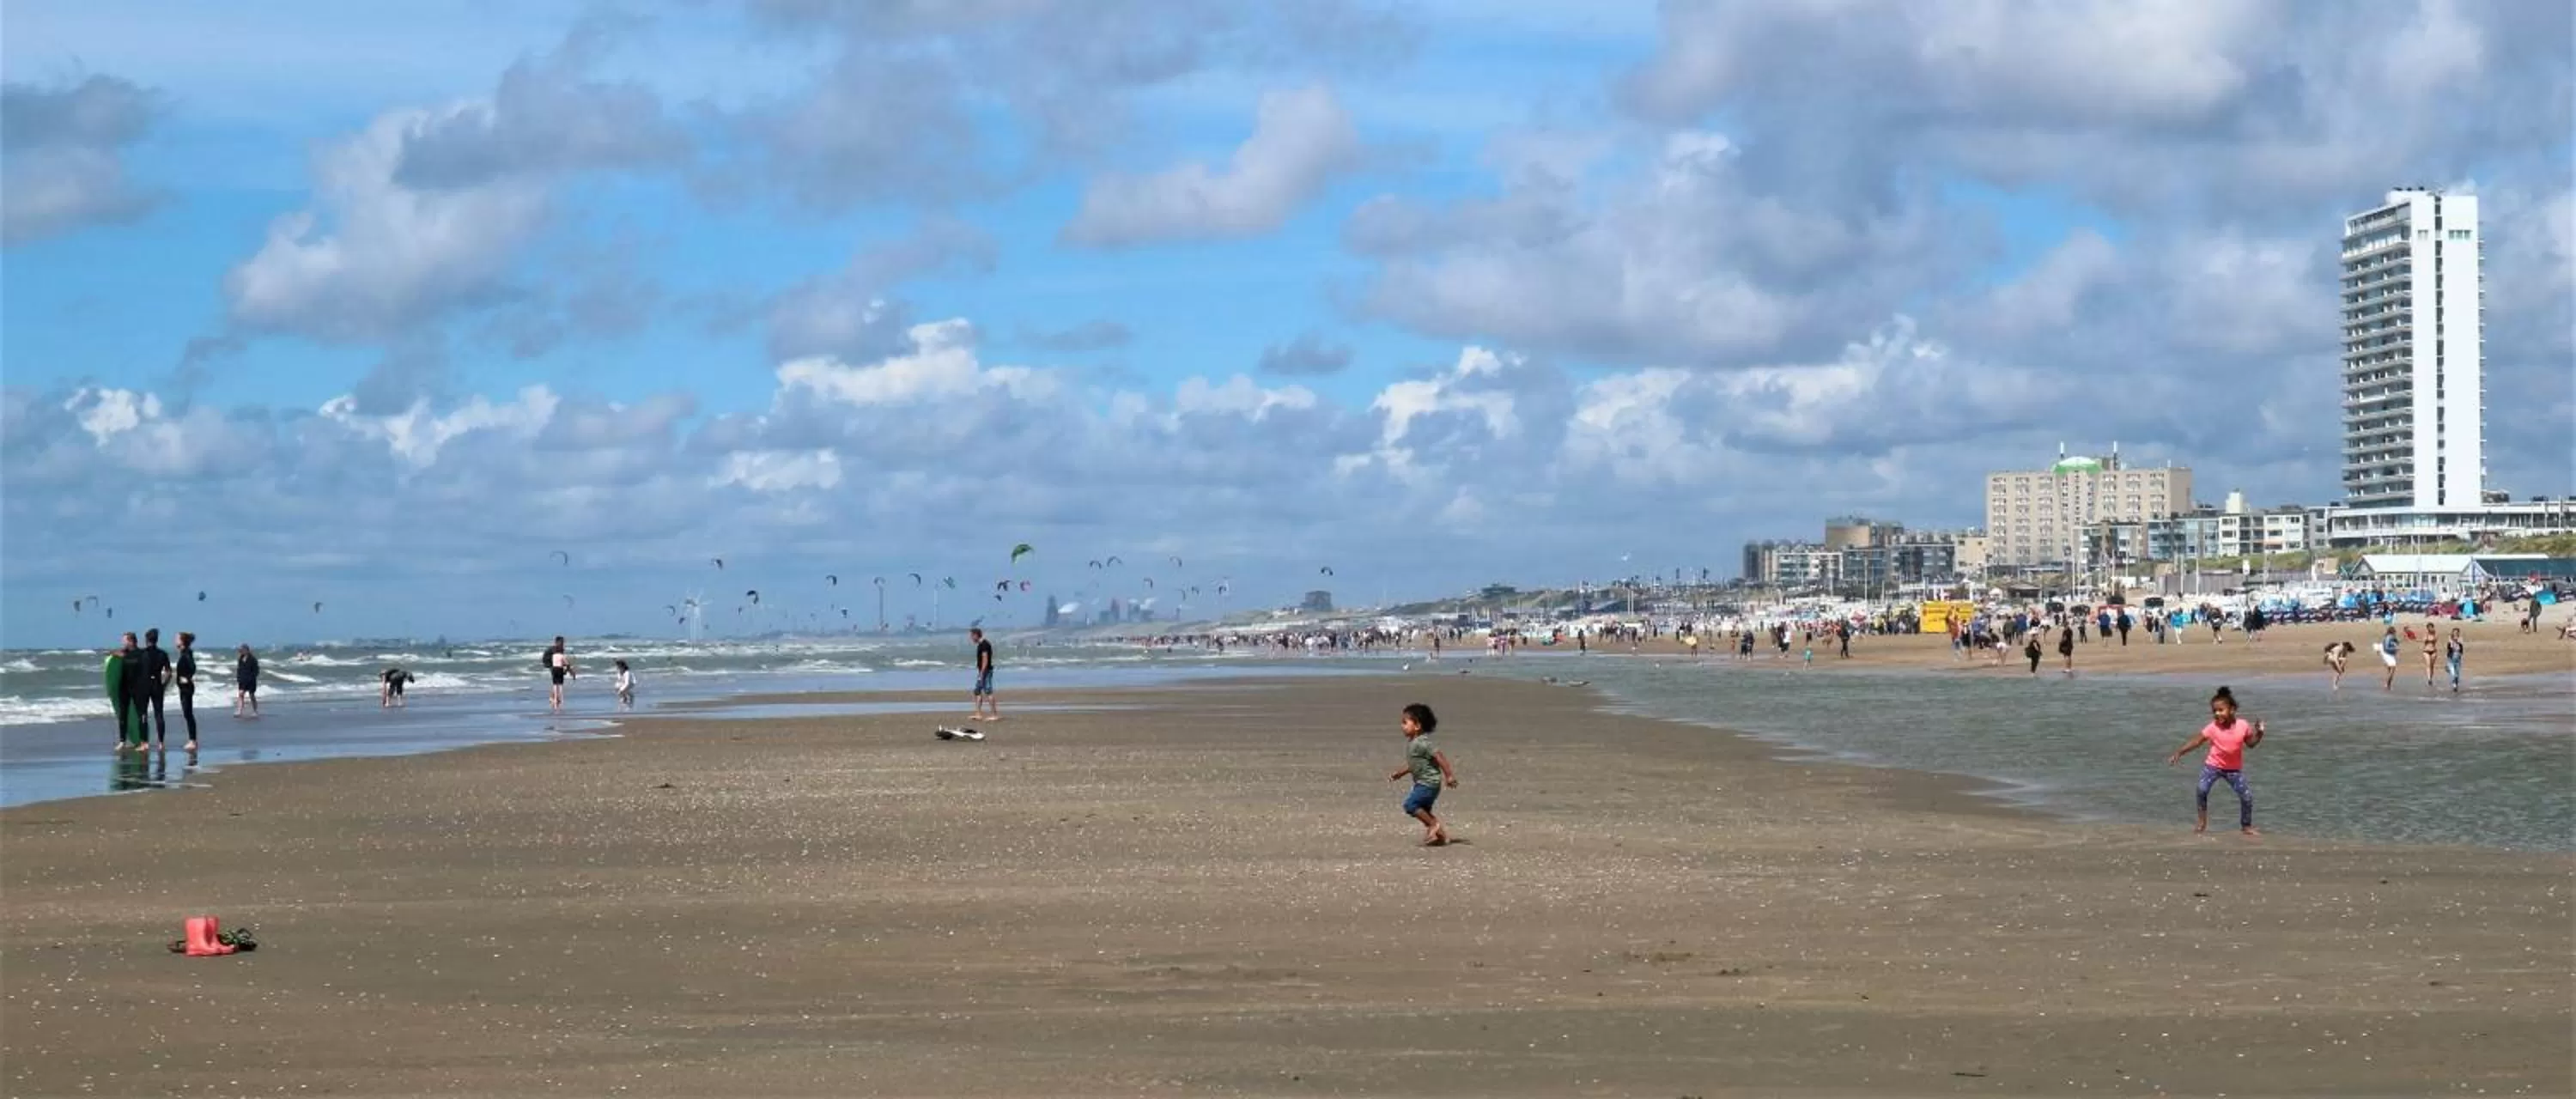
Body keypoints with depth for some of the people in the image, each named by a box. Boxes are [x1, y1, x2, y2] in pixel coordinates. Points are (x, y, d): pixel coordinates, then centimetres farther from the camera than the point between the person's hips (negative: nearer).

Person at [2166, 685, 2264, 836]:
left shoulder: (2243, 726, -12)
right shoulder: (2212, 728, -16)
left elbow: (2251, 743, 3)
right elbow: (2195, 741, -17)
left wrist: (2259, 734, -16)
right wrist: (2178, 753, -25)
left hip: (2234, 769, 1)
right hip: (2213, 765, -1)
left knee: (2247, 797, -4)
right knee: (2202, 789, -23)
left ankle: (2247, 827, 17)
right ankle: (2202, 822, -5)